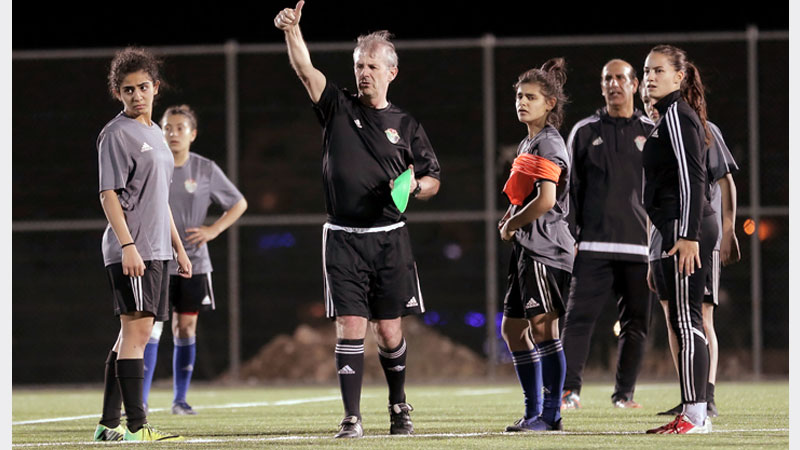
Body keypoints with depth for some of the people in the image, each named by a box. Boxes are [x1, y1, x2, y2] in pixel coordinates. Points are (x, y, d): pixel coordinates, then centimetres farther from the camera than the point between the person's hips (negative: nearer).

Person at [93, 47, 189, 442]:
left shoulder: (156, 134, 19)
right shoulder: (117, 134, -7)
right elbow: (109, 195, -13)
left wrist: (178, 247, 24)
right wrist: (127, 245, -21)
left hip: (155, 250, 9)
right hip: (130, 251, -9)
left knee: (132, 334, 9)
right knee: (137, 328, -13)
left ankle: (109, 424, 13)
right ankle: (135, 426, -16)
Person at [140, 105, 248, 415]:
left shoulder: (205, 170, 0)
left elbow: (239, 204, 10)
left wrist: (213, 230, -3)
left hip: (193, 263, 1)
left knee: (186, 328, 3)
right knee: (151, 326, -10)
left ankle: (180, 399, 13)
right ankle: (140, 400, -10)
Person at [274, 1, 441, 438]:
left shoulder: (405, 125, 9)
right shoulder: (338, 107, 5)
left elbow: (433, 180, 15)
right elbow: (306, 70, -11)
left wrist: (415, 186, -8)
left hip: (390, 238, 1)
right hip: (343, 236, -1)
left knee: (389, 330, 5)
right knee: (350, 326, -9)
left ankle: (399, 407, 26)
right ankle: (352, 418, -6)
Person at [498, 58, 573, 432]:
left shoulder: (548, 144, -11)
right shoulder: (528, 144, 18)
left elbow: (545, 200, -22)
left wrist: (510, 224, -9)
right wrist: (509, 222, 8)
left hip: (545, 247, -11)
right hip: (527, 247, 11)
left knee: (542, 326, -11)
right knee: (512, 327, 13)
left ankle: (551, 414, -8)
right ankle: (534, 411, 19)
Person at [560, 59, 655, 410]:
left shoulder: (652, 134, 10)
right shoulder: (585, 132, 9)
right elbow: (569, 188, 9)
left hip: (639, 246, 1)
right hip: (594, 246, -1)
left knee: (636, 323, 3)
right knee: (579, 316, -9)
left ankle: (624, 394, 11)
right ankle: (569, 389, -9)